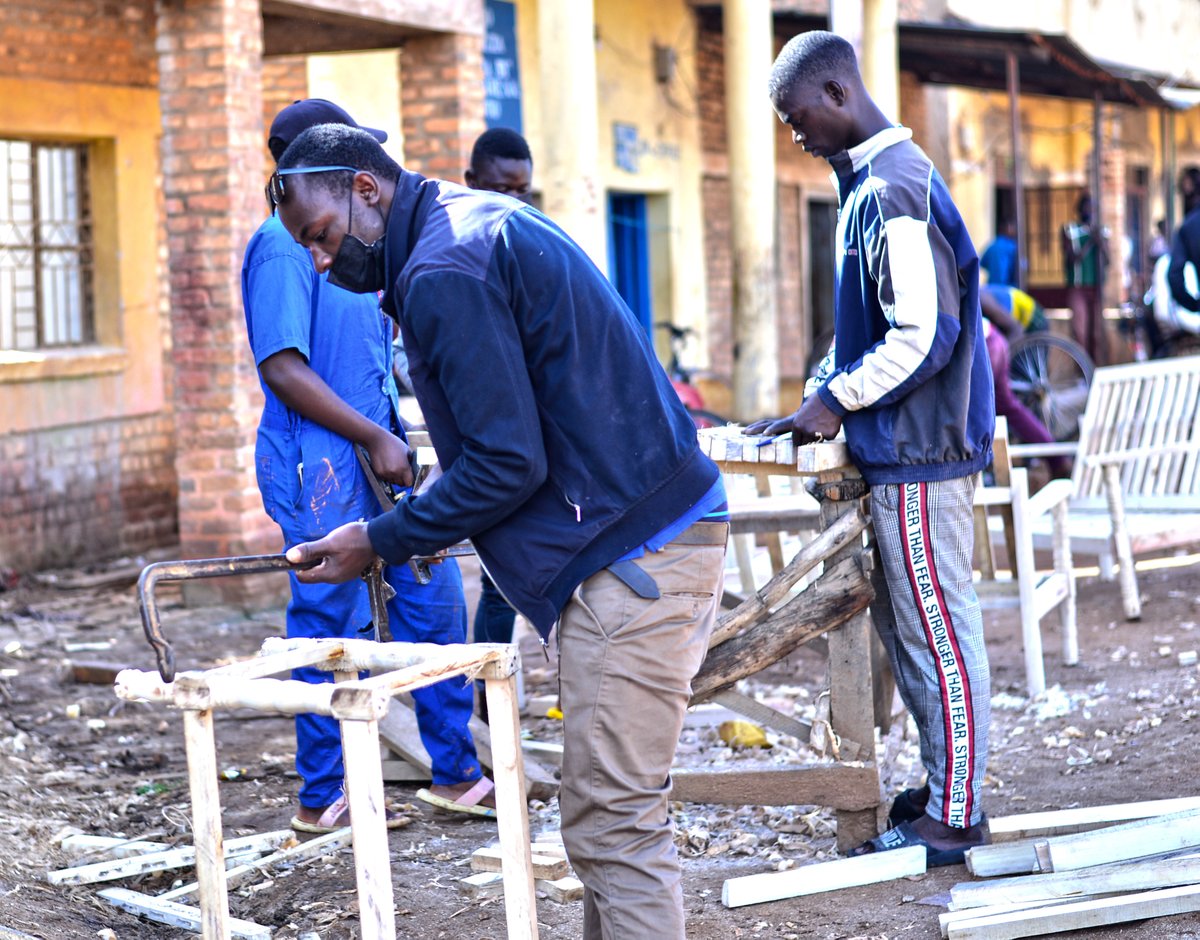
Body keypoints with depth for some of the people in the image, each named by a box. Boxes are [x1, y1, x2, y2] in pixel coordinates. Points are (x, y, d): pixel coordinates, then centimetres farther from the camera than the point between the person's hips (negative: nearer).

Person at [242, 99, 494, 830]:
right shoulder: (283, 247, -14)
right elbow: (282, 367, -21)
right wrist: (375, 437, -20)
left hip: (378, 455, 9)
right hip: (321, 466, -9)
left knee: (436, 599, 10)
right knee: (333, 629, -1)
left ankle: (455, 773, 20)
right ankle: (323, 799, 13)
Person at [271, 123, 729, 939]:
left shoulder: (444, 272, -15)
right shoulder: (487, 222, 18)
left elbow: (507, 464, -18)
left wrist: (382, 542, -7)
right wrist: (427, 527, 17)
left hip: (634, 556, -11)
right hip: (670, 530, 11)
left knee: (612, 825, -8)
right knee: (612, 808, 15)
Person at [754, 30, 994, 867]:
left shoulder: (893, 191, -18)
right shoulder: (875, 183, 14)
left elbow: (925, 335, -22)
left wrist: (836, 402, -13)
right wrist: (818, 398, 14)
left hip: (920, 454, -10)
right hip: (903, 451, 10)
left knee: (940, 632, -2)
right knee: (903, 626, 17)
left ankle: (954, 820, 6)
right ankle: (944, 788, 27)